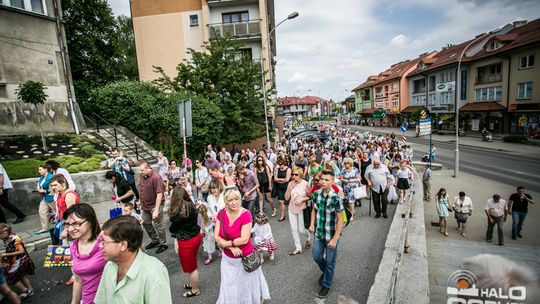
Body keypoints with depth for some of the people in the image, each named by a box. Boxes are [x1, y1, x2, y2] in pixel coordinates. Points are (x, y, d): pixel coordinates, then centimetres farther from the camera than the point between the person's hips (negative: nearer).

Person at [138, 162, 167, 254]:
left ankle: (163, 244, 21)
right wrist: (141, 201, 17)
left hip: (155, 205, -8)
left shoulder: (156, 177, -24)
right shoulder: (142, 175, -1)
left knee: (157, 225, 2)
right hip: (146, 204, 8)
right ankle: (155, 240, 38)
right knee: (145, 222, 19)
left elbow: (159, 194, -26)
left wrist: (156, 210, -27)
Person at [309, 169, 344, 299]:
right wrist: (312, 224, -2)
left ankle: (326, 285, 36)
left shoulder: (336, 198, -23)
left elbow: (340, 219, -17)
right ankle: (326, 271, 49)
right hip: (318, 232, 4)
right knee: (316, 256, 17)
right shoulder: (316, 194, -7)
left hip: (331, 234, -4)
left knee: (330, 261, 12)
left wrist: (335, 239, -17)